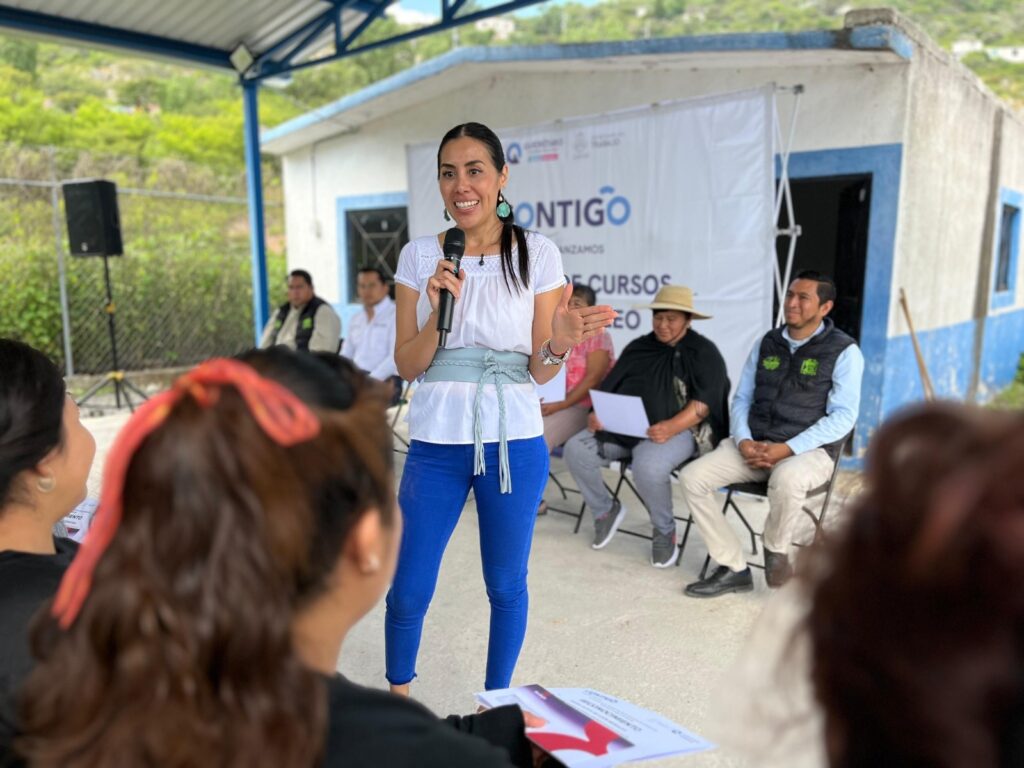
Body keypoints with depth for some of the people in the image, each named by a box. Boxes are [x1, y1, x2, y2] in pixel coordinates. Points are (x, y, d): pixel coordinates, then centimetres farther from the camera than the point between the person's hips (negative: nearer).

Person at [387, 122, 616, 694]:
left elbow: (540, 372, -1)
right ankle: (397, 693, 38)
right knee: (410, 589, 9)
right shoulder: (420, 256, 2)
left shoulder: (538, 254, -2)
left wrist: (560, 344, -23)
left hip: (514, 442, -1)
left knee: (506, 586, 12)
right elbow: (407, 366, 0)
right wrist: (438, 313, -18)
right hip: (437, 441, 1)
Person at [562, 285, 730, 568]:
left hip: (681, 430, -5)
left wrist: (671, 427, -29)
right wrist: (598, 413, -10)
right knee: (576, 450, -15)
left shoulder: (704, 351, -1)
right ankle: (605, 510, 10)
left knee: (648, 465, -37)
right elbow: (610, 387, 12)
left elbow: (704, 402, -12)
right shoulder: (638, 347, 15)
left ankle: (664, 531, -7)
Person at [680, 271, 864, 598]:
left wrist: (788, 449, -20)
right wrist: (743, 441, -9)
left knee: (786, 479, -40)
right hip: (754, 445, 5)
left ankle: (776, 547, -7)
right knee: (693, 478, -16)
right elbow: (742, 398, 12)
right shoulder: (767, 343, 11)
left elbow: (842, 417, -10)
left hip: (810, 450, -5)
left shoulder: (844, 351, -3)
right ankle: (733, 568, -5)